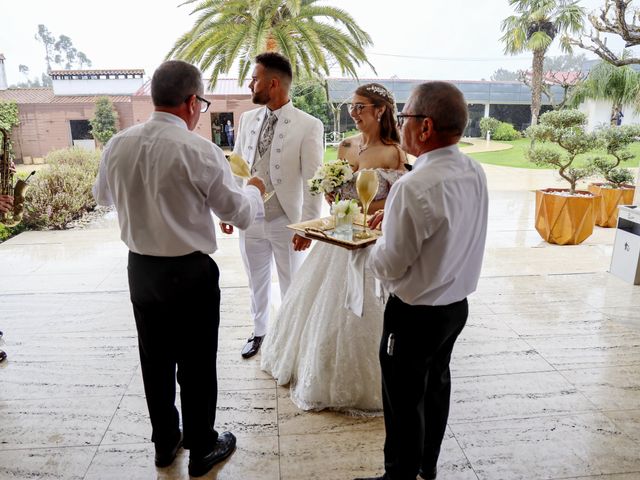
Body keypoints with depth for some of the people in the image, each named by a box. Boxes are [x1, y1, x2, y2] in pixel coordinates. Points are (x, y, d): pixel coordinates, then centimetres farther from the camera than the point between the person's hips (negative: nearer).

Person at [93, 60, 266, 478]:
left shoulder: (118, 145, -2)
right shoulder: (200, 151, -18)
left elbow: (103, 196, 17)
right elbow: (240, 214, -11)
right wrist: (255, 190, 10)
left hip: (140, 269, 6)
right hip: (190, 274, -5)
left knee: (156, 360, 19)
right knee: (197, 365, 11)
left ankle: (164, 443, 39)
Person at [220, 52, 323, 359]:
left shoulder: (308, 126, -12)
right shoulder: (246, 119, 3)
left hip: (286, 222, -4)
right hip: (250, 218, 4)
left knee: (291, 285, 14)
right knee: (257, 282, 20)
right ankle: (259, 332, 42)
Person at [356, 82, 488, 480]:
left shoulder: (414, 186, -29)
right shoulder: (476, 173, -3)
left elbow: (390, 267, -22)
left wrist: (376, 249, -2)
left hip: (416, 314, -8)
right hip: (457, 305, 9)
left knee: (404, 402, 11)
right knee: (436, 384, 25)